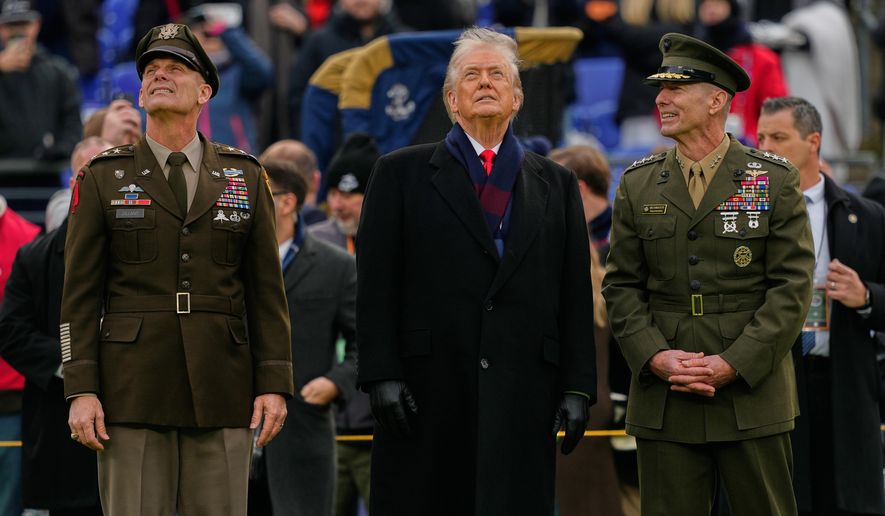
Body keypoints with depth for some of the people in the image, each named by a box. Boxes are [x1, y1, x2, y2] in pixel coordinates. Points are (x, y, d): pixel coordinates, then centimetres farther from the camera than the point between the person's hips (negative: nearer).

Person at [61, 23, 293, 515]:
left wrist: (275, 383, 0)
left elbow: (267, 288, 8)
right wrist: (81, 390, -6)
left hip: (222, 391, 1)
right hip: (133, 392, -1)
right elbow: (80, 293, 3)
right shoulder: (102, 178, 6)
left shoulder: (246, 177, 10)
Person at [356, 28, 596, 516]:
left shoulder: (556, 184, 15)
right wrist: (381, 376, -7)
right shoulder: (401, 173, 8)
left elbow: (575, 295, 11)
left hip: (522, 397, 2)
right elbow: (377, 286, 2)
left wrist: (578, 387, 4)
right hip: (428, 390, -1)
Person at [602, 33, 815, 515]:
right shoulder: (638, 183, 9)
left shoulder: (775, 181, 1)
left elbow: (792, 287, -4)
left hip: (754, 395, -2)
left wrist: (733, 365, -13)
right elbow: (621, 285, 8)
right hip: (663, 399, 2)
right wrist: (655, 357, -9)